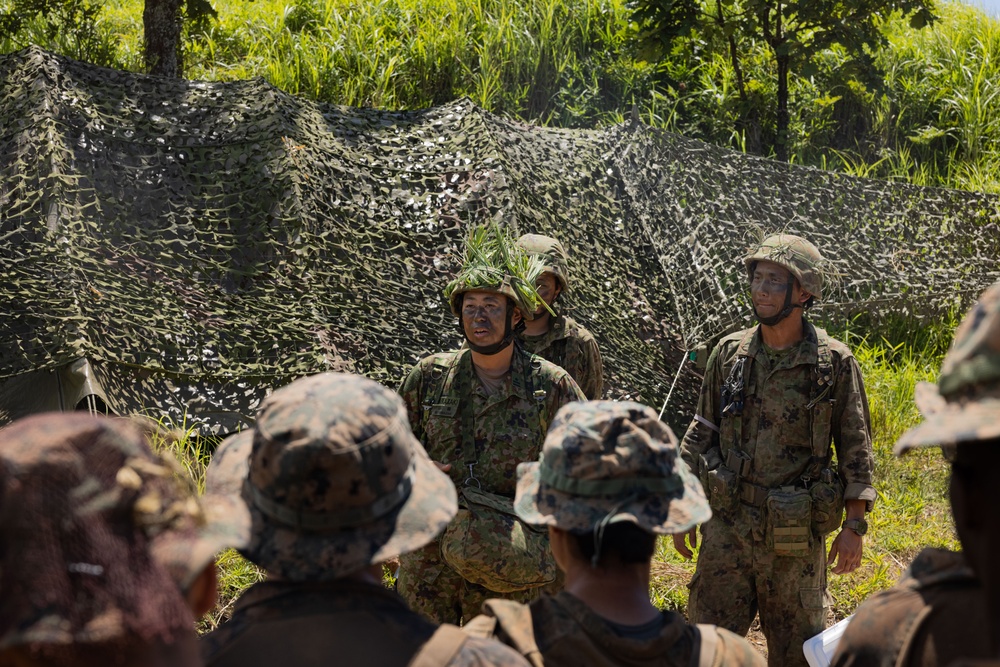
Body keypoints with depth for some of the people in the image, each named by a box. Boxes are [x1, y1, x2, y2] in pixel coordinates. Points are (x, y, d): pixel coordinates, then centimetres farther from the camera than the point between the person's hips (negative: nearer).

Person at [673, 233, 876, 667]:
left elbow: (855, 448, -3)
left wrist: (854, 526, -7)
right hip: (728, 524, 2)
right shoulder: (729, 353, 3)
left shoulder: (835, 363, -6)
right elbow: (702, 434, 11)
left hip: (796, 534, -2)